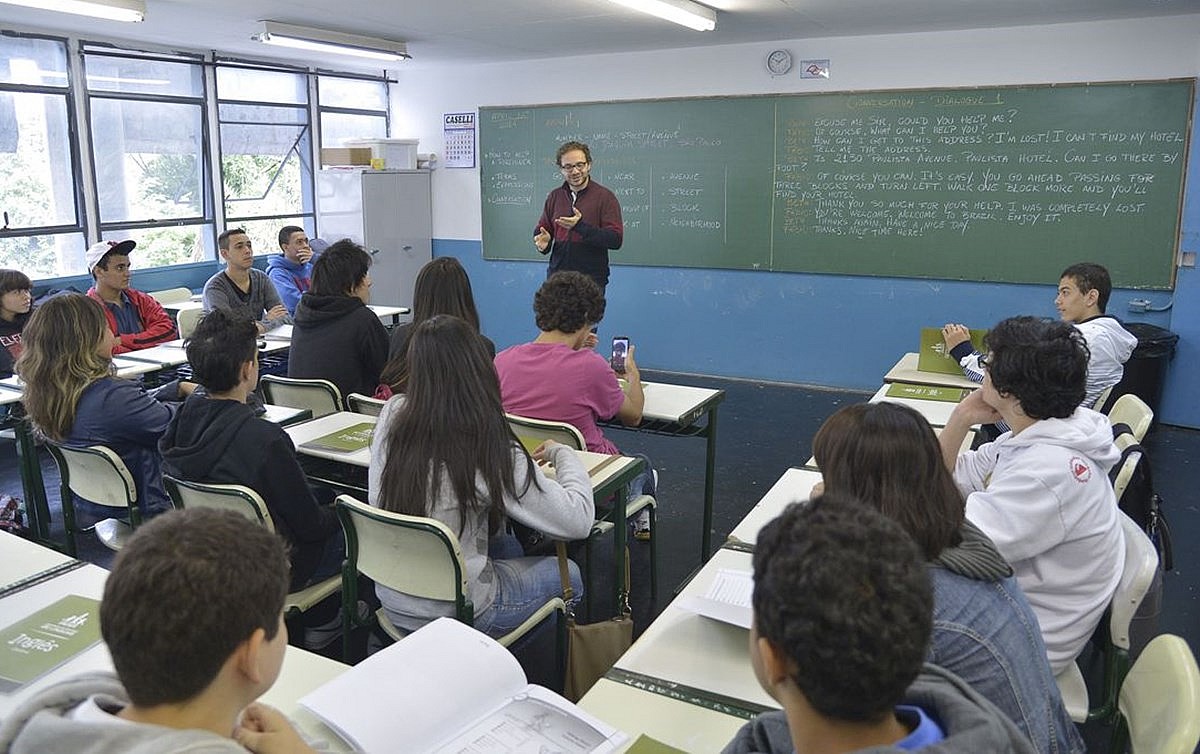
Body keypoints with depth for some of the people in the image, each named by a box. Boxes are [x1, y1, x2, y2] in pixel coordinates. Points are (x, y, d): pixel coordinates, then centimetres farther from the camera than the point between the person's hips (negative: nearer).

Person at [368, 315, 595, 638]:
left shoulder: (391, 417, -10)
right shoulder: (490, 451, -26)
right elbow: (577, 520, -20)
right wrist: (563, 453, -3)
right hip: (454, 611, -6)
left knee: (507, 544, 30)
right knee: (569, 572, 19)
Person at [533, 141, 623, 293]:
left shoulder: (605, 196, -5)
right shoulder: (554, 197, 10)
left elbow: (616, 240, -13)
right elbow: (541, 230, 17)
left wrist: (581, 226, -24)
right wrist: (542, 241, -7)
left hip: (592, 280, -4)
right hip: (557, 277, 4)